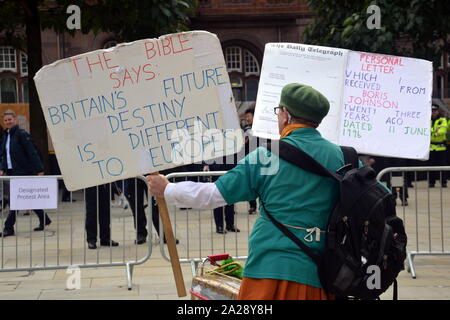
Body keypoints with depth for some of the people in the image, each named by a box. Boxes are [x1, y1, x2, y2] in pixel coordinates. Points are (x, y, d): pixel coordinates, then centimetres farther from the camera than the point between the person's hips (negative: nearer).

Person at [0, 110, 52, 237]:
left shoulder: (22, 134, -11)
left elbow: (32, 153, -14)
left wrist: (39, 170, -17)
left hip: (22, 172, -8)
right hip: (11, 172, 8)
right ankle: (44, 219, 27)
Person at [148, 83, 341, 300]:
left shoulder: (267, 156, -5)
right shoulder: (340, 156, 3)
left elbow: (214, 194, -1)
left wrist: (166, 190, 14)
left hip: (269, 265, -3)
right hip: (316, 273, 3)